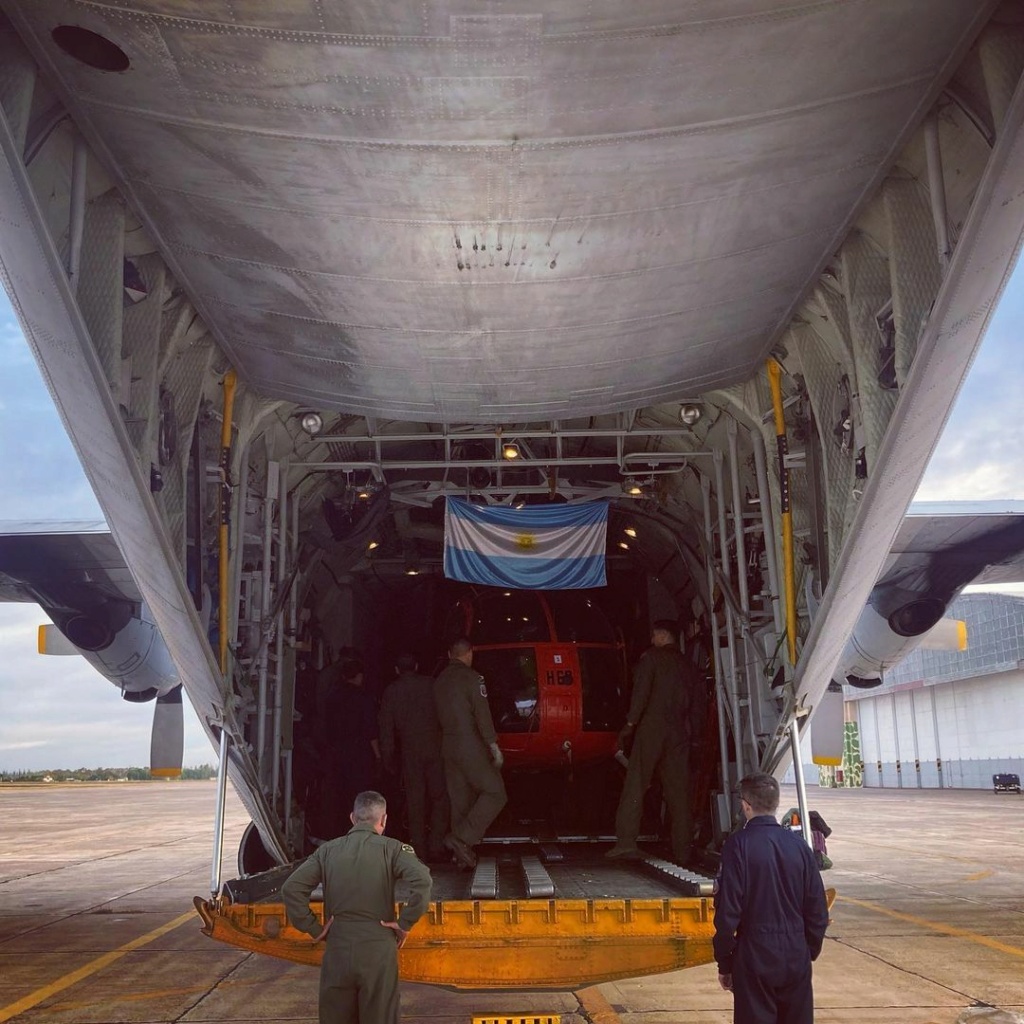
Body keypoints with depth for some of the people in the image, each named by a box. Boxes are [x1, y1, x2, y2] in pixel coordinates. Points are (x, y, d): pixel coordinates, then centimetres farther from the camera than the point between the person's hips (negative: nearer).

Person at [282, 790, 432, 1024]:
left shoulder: (328, 850, 5)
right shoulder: (390, 848, -3)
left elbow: (291, 889, -1)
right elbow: (422, 882, -18)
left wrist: (314, 928, 3)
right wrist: (405, 923, -8)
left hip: (337, 950, 2)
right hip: (378, 950, -2)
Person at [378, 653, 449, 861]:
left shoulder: (391, 692, 5)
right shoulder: (431, 685, 2)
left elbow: (386, 729, 4)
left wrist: (388, 758, 8)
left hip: (409, 752, 1)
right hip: (435, 749, -1)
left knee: (415, 800, 7)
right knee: (439, 797, 6)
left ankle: (418, 846, 7)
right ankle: (436, 845, 1)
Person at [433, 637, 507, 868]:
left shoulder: (439, 680, 12)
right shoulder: (472, 678, -10)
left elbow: (439, 716, 14)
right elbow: (482, 715, -16)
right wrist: (494, 746, -14)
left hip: (449, 748, 8)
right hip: (471, 748, -8)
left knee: (459, 801, 12)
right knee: (495, 793, -2)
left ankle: (462, 852, 13)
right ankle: (462, 838, -12)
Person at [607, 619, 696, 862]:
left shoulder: (651, 656, 0)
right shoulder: (686, 664, 17)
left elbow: (641, 691, -9)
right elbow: (693, 699, 16)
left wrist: (630, 723, -6)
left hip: (652, 728, -5)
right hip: (679, 732, 5)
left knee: (636, 784, -6)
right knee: (679, 790, 5)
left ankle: (626, 840, -13)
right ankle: (682, 850, 5)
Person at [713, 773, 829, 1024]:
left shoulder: (738, 845, -11)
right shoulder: (798, 844, 1)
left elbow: (728, 911, -13)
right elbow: (818, 909, 5)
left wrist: (724, 964, -3)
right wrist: (810, 952, 17)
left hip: (755, 957, -4)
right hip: (797, 957, 4)